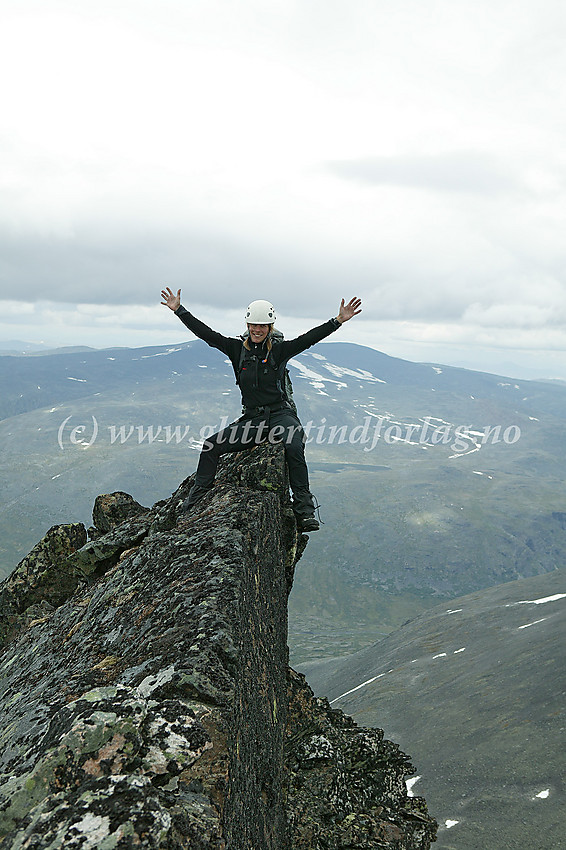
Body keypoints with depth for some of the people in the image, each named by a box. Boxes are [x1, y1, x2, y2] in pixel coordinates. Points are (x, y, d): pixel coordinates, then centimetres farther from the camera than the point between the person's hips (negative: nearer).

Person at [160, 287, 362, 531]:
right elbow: (207, 334, 3)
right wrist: (178, 310, 0)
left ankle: (305, 510, -25)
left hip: (280, 415, -3)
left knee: (294, 448, -31)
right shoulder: (238, 348, 5)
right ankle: (196, 497, 7)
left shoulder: (279, 349, -1)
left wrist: (339, 320, -21)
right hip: (251, 419, 3)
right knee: (211, 446, -9)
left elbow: (309, 338, -10)